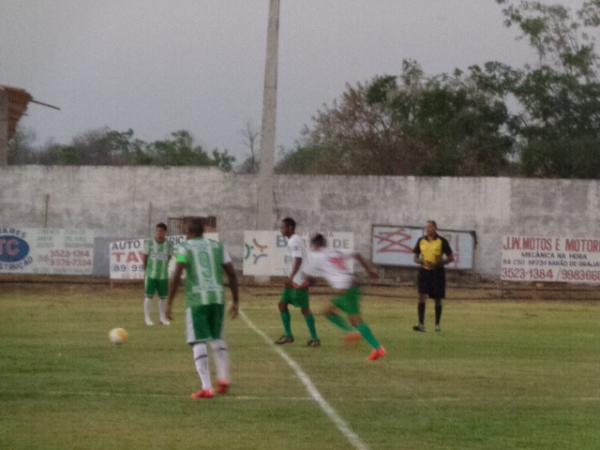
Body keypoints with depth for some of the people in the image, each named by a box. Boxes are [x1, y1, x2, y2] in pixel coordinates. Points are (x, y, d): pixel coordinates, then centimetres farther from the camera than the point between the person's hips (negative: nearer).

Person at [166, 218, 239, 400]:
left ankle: (207, 388, -11)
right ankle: (224, 379, 16)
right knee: (217, 338, 23)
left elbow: (177, 276, -9)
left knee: (199, 342, -2)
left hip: (197, 299, -4)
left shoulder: (185, 248, 3)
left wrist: (169, 303, -7)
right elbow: (232, 274, 8)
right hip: (218, 297, 4)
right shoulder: (217, 246, 13)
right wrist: (236, 301, 13)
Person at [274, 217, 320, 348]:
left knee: (304, 309, -5)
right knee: (282, 304, 9)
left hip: (299, 281, -10)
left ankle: (315, 339, 0)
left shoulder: (295, 241, -15)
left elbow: (298, 260, -26)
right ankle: (288, 335, 14)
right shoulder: (292, 241, 15)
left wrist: (291, 277, -35)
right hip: (293, 281, 10)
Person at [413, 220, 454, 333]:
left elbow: (451, 258, -2)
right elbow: (416, 257, 14)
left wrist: (438, 264, -17)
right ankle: (421, 324, -16)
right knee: (422, 297, -13)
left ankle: (437, 325, 20)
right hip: (424, 271, 2)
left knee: (437, 299, 6)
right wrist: (420, 261, -10)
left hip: (437, 272, -2)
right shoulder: (421, 241, 6)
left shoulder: (442, 241, -3)